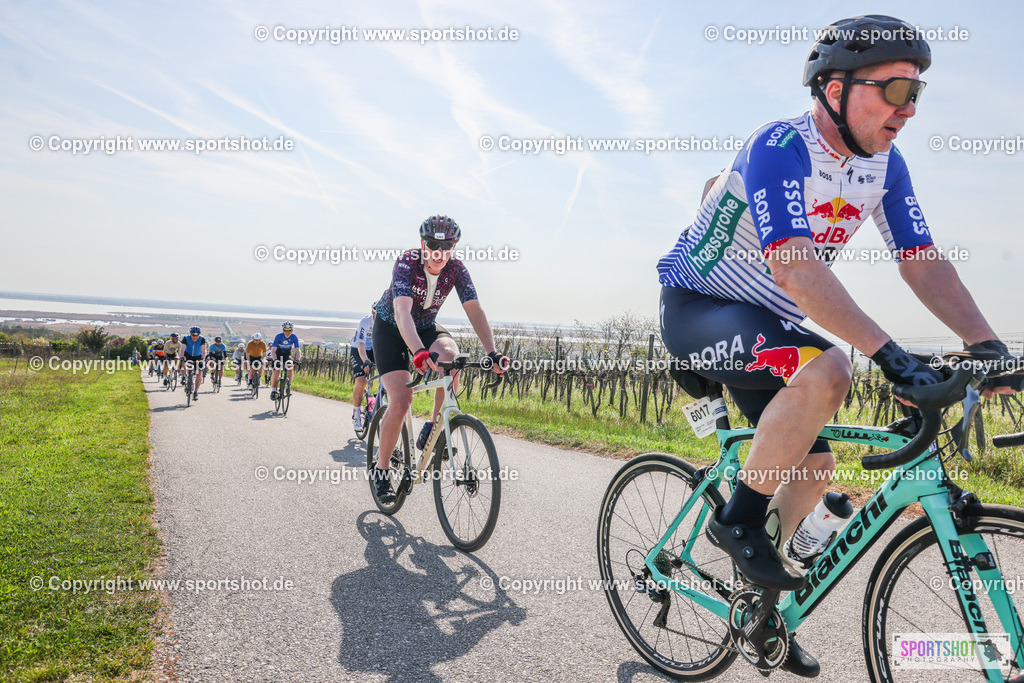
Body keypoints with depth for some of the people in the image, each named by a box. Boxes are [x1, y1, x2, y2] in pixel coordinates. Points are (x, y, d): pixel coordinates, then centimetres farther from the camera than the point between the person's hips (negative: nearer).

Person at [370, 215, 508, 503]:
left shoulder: (456, 269, -18)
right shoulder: (406, 263, -29)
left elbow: (474, 311, -24)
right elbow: (402, 312, -43)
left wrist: (492, 353, -38)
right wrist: (419, 352, -60)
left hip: (426, 326, 3)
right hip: (391, 328, -3)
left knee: (451, 356, -32)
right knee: (400, 401, -16)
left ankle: (432, 431, -13)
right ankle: (381, 469, 5)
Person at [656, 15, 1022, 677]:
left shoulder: (884, 164, 0)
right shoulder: (779, 147, -24)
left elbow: (923, 262, -4)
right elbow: (792, 265, -35)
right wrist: (887, 351, -41)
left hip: (767, 323, 8)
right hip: (697, 310, -8)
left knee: (814, 465, 6)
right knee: (826, 369, -33)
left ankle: (758, 599, 28)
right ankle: (738, 519, -13)